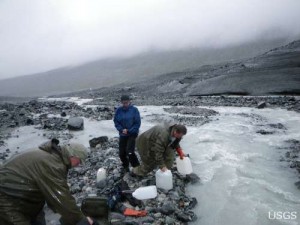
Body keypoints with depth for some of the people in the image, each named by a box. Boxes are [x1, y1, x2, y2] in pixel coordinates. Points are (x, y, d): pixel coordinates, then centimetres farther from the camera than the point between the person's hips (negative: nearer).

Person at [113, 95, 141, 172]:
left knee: (129, 152, -15)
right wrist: (121, 129, -12)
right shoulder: (119, 110, -3)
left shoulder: (134, 110, -11)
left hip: (132, 134, -4)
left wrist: (129, 131, -15)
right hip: (122, 134, 4)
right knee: (121, 153, 6)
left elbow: (137, 123, -9)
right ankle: (125, 167, 33)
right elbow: (116, 121, 3)